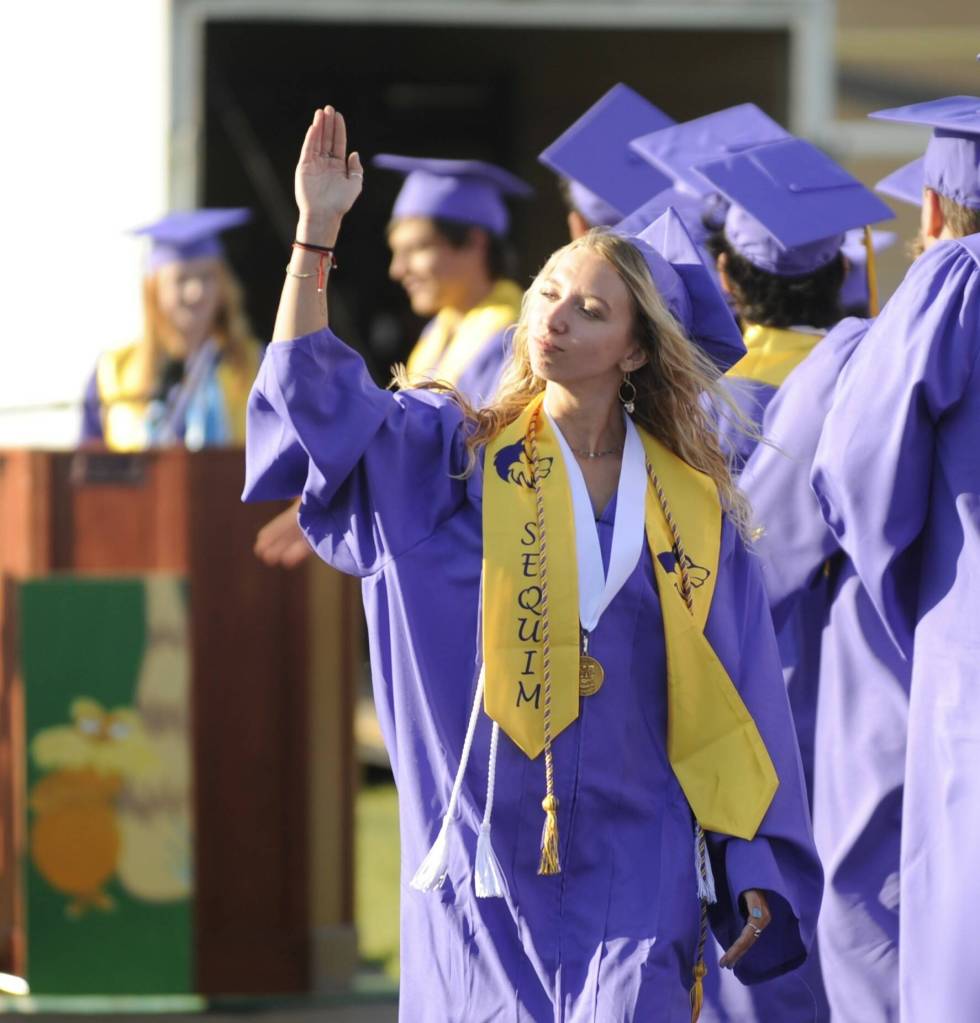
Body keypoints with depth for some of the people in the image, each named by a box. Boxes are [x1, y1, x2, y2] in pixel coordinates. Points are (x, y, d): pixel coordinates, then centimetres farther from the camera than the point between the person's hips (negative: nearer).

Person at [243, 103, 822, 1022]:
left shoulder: (694, 509, 5)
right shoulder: (453, 459, 3)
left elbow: (740, 702, 7)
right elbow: (311, 391, -10)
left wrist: (755, 869, 2)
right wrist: (317, 226, -19)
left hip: (636, 864, 0)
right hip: (489, 857, 0)